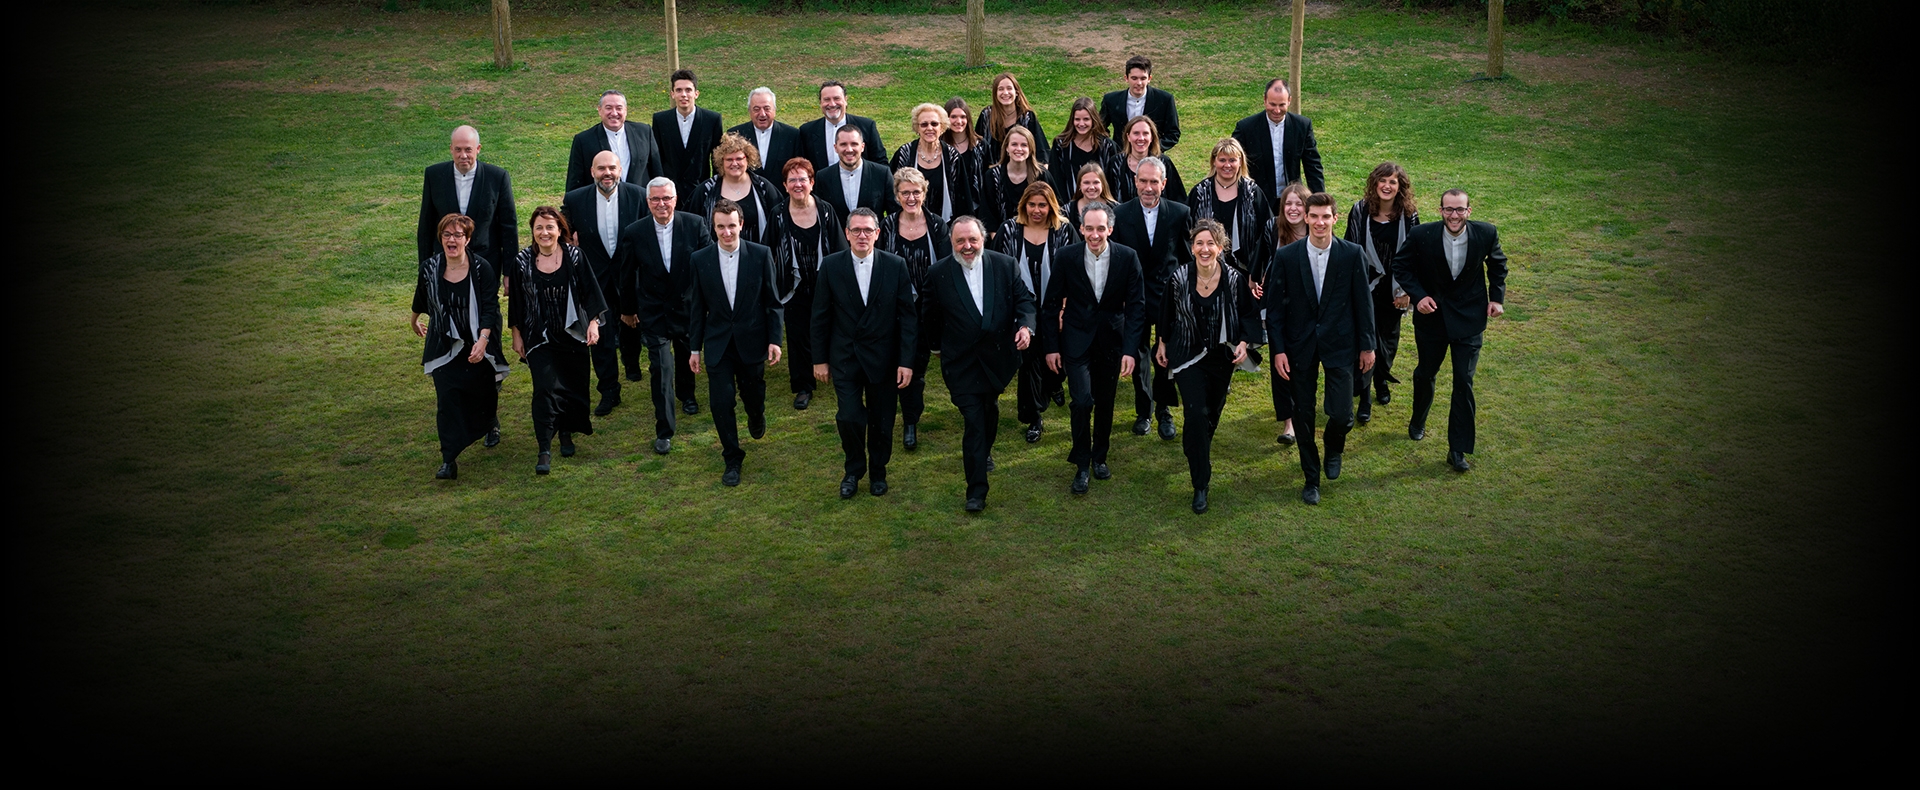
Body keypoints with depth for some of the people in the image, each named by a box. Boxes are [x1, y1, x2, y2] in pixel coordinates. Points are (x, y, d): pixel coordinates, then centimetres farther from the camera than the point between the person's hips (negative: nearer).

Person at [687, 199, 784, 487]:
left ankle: (756, 417, 52)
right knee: (721, 402, -3)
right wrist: (695, 347, 4)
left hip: (752, 342, 0)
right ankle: (732, 460, 14)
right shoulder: (700, 259, -4)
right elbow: (698, 307, 3)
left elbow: (772, 301, -2)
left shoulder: (761, 255, -7)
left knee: (753, 396, 14)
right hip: (717, 344, 0)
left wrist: (774, 340, -5)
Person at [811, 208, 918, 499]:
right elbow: (820, 316, 1)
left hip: (883, 358, 1)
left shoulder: (896, 265, -6)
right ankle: (854, 469, 17)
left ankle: (878, 472, 34)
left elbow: (908, 315, -4)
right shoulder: (831, 266, -5)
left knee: (881, 421, 11)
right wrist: (820, 359, 1)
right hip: (845, 357, 0)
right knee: (849, 417, -9)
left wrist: (907, 360, -9)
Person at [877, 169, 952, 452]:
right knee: (905, 362, 0)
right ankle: (910, 421, 15)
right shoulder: (887, 227, -3)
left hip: (927, 309, 0)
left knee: (919, 362, 8)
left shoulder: (937, 226, -3)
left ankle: (911, 418, 27)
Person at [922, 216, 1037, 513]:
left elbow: (1023, 298, -1)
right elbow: (930, 318, 2)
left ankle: (985, 452, 54)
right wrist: (939, 347, 9)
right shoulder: (938, 274, -9)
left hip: (997, 357, 3)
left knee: (990, 410, 24)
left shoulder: (1005, 265, -5)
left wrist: (1025, 324, -19)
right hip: (961, 362, -3)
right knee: (973, 421, -8)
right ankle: (976, 489, -1)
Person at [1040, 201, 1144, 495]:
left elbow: (1136, 306, -5)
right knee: (1083, 401, -14)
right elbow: (1051, 304, -1)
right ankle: (1082, 465, 3)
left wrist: (1130, 349, -11)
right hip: (1077, 341, -2)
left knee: (1105, 403, 13)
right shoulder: (1067, 257, -9)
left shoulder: (1127, 258, -8)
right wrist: (1051, 347, -3)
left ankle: (1099, 457, 34)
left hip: (1112, 340, 2)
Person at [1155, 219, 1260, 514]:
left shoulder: (1235, 279, -13)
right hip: (1188, 356, -2)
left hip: (1222, 357, 2)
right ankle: (1200, 485, -5)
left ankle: (1197, 447, 53)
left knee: (1213, 411, 18)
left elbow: (1248, 314, 1)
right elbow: (1167, 313, 3)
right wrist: (1162, 343, 11)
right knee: (1196, 414, -13)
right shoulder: (1178, 278, -13)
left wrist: (1243, 342, -12)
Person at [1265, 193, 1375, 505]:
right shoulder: (1286, 256, -6)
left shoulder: (1351, 253, -6)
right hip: (1300, 345, 1)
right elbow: (1275, 306, -2)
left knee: (1341, 414, -6)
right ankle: (1311, 478, 26)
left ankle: (1333, 449, 30)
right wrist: (1277, 349, -7)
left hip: (1339, 343, -1)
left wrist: (1367, 345, 3)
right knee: (1303, 415, 8)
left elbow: (1362, 301, 1)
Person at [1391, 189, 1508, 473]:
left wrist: (1497, 297, -1)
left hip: (1469, 318, 0)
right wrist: (1418, 295, -16)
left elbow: (1497, 264, 7)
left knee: (1464, 381, -4)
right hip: (1431, 314, 0)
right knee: (1426, 372, 18)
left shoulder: (1486, 233, -13)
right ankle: (1418, 422, 48)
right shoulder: (1422, 236, -18)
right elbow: (1401, 265, -4)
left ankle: (1458, 450, 4)